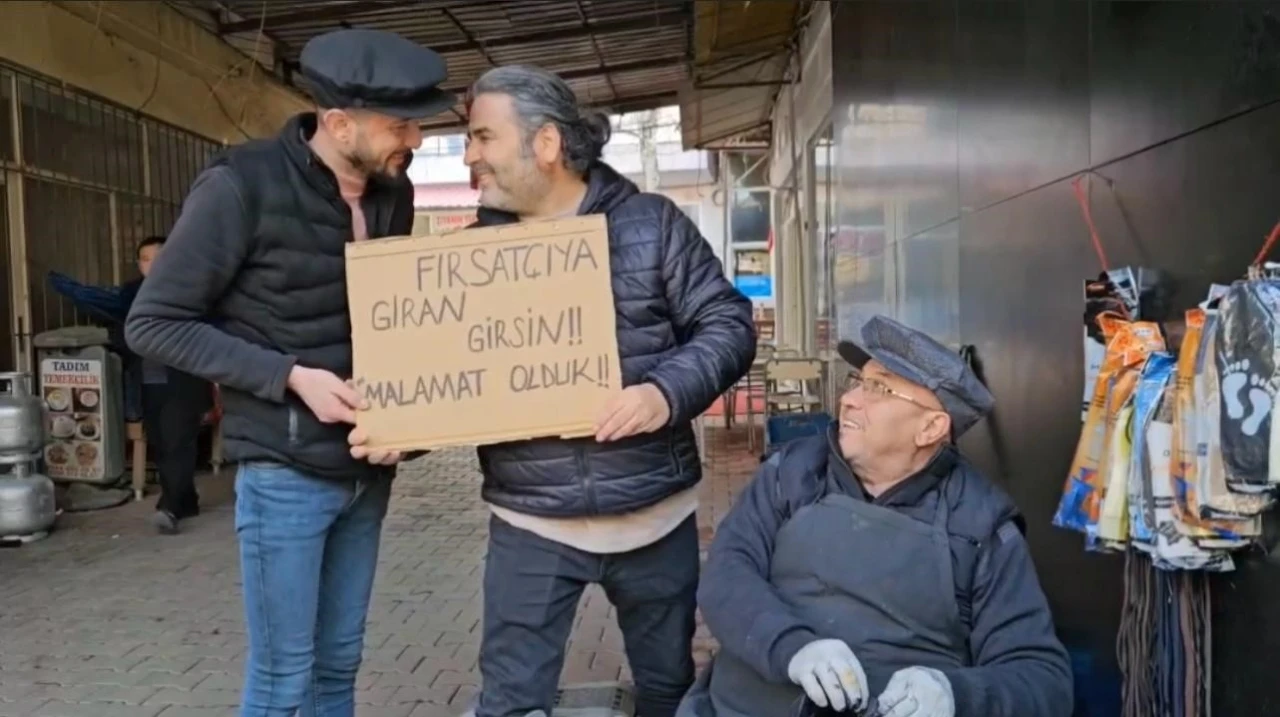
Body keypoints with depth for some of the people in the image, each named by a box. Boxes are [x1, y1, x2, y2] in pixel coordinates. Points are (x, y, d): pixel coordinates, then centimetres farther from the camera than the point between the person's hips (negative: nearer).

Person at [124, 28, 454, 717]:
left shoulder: (393, 194, 3)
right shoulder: (243, 186, -15)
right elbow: (154, 323, -11)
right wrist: (291, 376, -20)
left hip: (367, 471, 5)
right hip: (286, 474, -5)